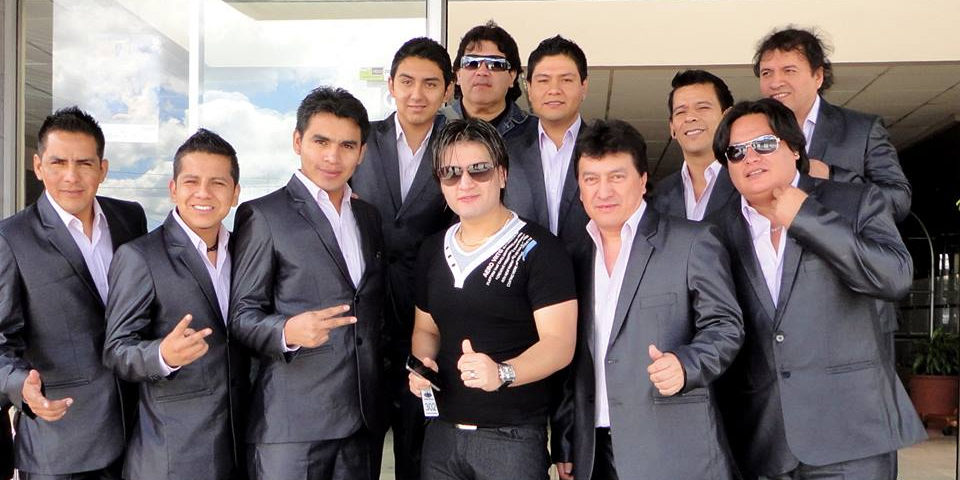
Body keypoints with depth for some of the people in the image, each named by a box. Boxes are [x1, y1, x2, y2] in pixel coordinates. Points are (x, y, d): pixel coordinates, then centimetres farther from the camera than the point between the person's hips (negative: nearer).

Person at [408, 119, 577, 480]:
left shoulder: (539, 250, -10)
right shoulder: (432, 251, 9)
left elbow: (559, 344, -16)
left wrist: (502, 373, -32)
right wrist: (422, 363, -2)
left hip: (513, 438, -5)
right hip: (441, 433, 5)